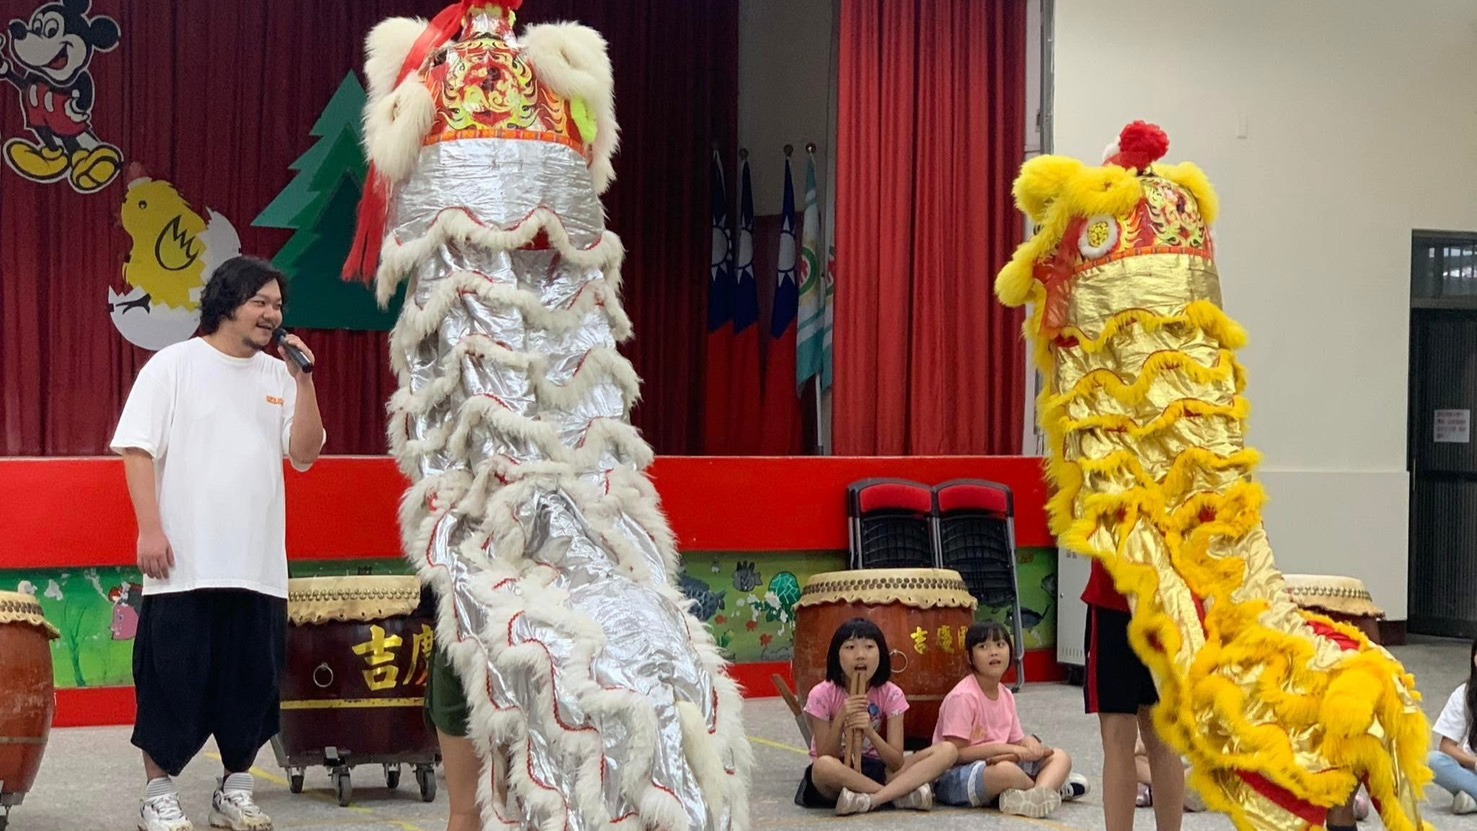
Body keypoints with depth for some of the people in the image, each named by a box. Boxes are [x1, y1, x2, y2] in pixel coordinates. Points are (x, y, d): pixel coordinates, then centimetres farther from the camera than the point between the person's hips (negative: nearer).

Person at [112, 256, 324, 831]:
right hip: (185, 564, -4)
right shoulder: (175, 365, -1)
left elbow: (304, 455, 4)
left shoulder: (279, 376, 11)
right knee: (174, 679, -1)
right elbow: (137, 450, -5)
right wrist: (150, 528, -13)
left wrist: (304, 381, -5)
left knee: (251, 681, 7)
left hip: (259, 566, 4)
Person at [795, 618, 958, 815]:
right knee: (824, 767, -41)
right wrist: (840, 719, -27)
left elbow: (897, 763, -12)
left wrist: (870, 732, -29)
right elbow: (825, 758, -13)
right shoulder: (822, 695, -11)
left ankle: (871, 799, -32)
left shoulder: (890, 695, -6)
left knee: (947, 750, -18)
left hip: (877, 771, 3)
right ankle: (903, 794, -24)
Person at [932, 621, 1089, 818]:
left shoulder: (1006, 696, 10)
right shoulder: (963, 697, -15)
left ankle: (1035, 796, -33)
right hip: (954, 777, -9)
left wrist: (1028, 743, -9)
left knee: (1060, 757, -1)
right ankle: (1052, 785, -13)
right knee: (1005, 770, -42)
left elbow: (1015, 743, 15)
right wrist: (999, 748, -23)